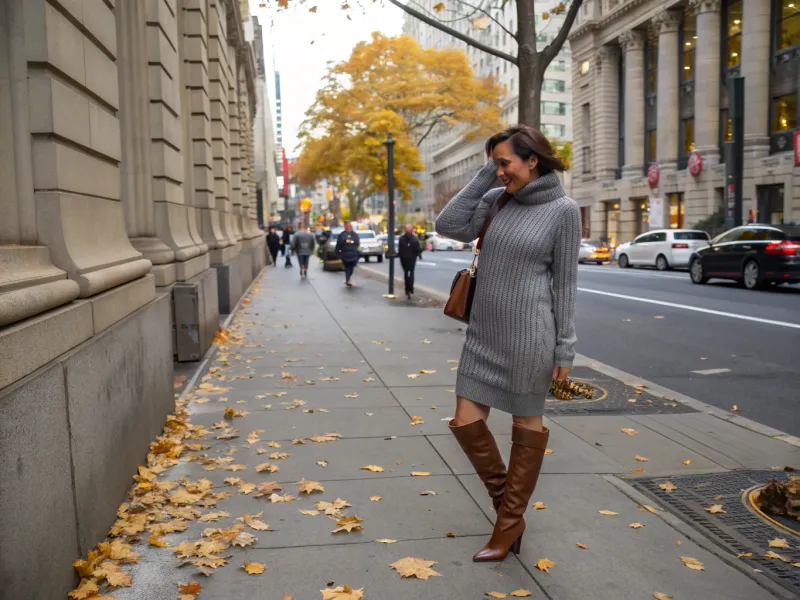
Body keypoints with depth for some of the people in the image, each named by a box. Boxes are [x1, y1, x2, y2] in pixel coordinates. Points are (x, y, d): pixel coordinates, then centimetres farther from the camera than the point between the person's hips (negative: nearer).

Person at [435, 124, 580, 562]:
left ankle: (510, 522, 23)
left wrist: (565, 345, -6)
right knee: (466, 422, 6)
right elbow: (449, 227, -4)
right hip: (483, 330, 6)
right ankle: (505, 498, 28)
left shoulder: (563, 210, -7)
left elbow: (565, 281, -5)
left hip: (527, 332, -6)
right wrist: (483, 177, -4)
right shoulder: (496, 199, 6)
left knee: (526, 423, 9)